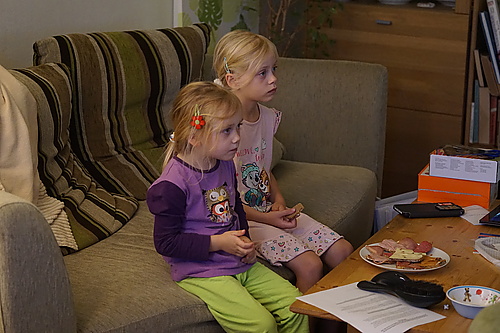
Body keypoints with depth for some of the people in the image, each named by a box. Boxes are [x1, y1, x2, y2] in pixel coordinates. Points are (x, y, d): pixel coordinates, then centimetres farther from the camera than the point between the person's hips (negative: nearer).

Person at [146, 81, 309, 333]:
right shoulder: (173, 183, -20)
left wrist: (244, 241, 4)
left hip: (239, 264, 8)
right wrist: (218, 243, -20)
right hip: (200, 272, -8)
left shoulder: (226, 165, 5)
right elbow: (165, 242, -17)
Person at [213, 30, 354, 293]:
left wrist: (278, 200, 1)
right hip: (240, 220, -8)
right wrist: (265, 218, -17)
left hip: (269, 211, 8)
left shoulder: (268, 118, 5)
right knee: (310, 265, -21)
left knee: (342, 252, 0)